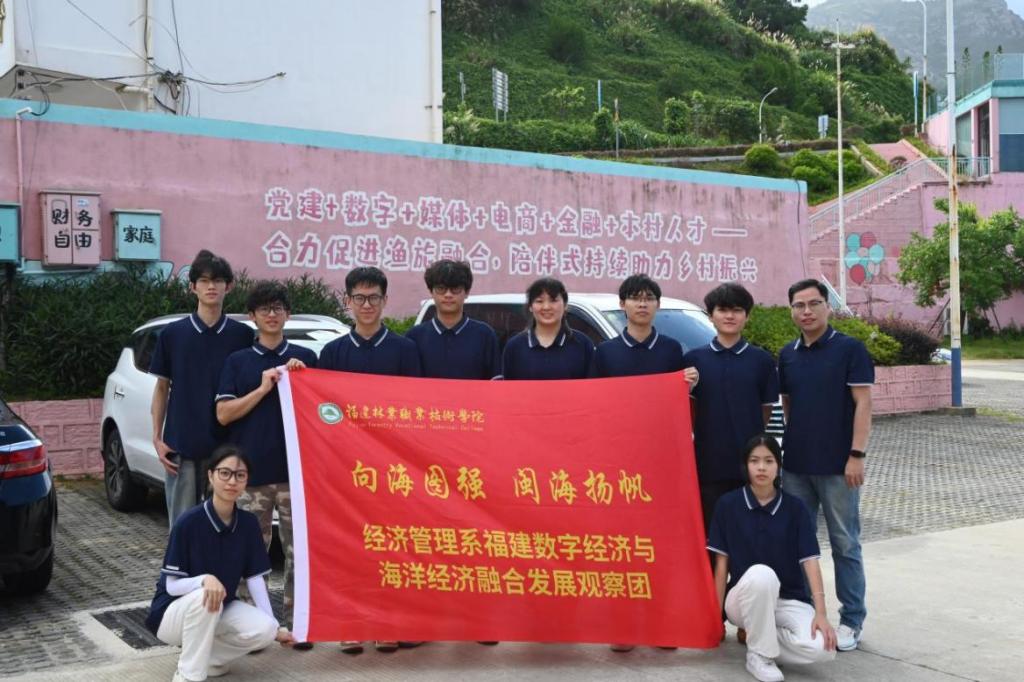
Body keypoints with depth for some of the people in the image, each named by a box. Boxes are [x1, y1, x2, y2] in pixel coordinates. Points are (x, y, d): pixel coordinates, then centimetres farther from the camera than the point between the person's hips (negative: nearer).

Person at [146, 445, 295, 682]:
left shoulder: (248, 523, -7)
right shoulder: (188, 522, -22)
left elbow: (255, 577, -2)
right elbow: (171, 585, -20)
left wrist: (274, 625, -7)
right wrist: (204, 580, -41)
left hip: (220, 610, 5)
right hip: (173, 612, -5)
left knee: (264, 630, -21)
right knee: (204, 597, -37)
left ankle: (206, 657, 4)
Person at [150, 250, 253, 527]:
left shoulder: (242, 335, 3)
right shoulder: (173, 334, 4)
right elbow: (162, 388, 9)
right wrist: (157, 437, 2)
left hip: (227, 445, 0)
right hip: (181, 446, 0)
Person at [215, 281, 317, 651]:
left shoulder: (305, 357, 8)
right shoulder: (237, 361, 8)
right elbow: (223, 414, 2)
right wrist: (262, 389, -9)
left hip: (295, 469, 0)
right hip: (251, 471, 0)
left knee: (298, 549, 3)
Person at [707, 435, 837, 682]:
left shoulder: (795, 508, -2)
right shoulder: (728, 505, -5)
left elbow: (810, 561, -8)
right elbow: (721, 563, -4)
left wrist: (820, 613, -19)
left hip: (789, 600, 2)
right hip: (744, 598, -1)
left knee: (822, 648, -27)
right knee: (761, 574, -38)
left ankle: (758, 634, 2)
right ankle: (758, 654, -15)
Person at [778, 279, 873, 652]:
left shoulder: (850, 349, -6)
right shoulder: (787, 355, 9)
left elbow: (863, 403, -10)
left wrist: (856, 455, -16)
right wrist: (796, 438, 5)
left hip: (837, 465, -5)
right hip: (796, 464, 5)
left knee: (845, 544, 4)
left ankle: (852, 620, 13)